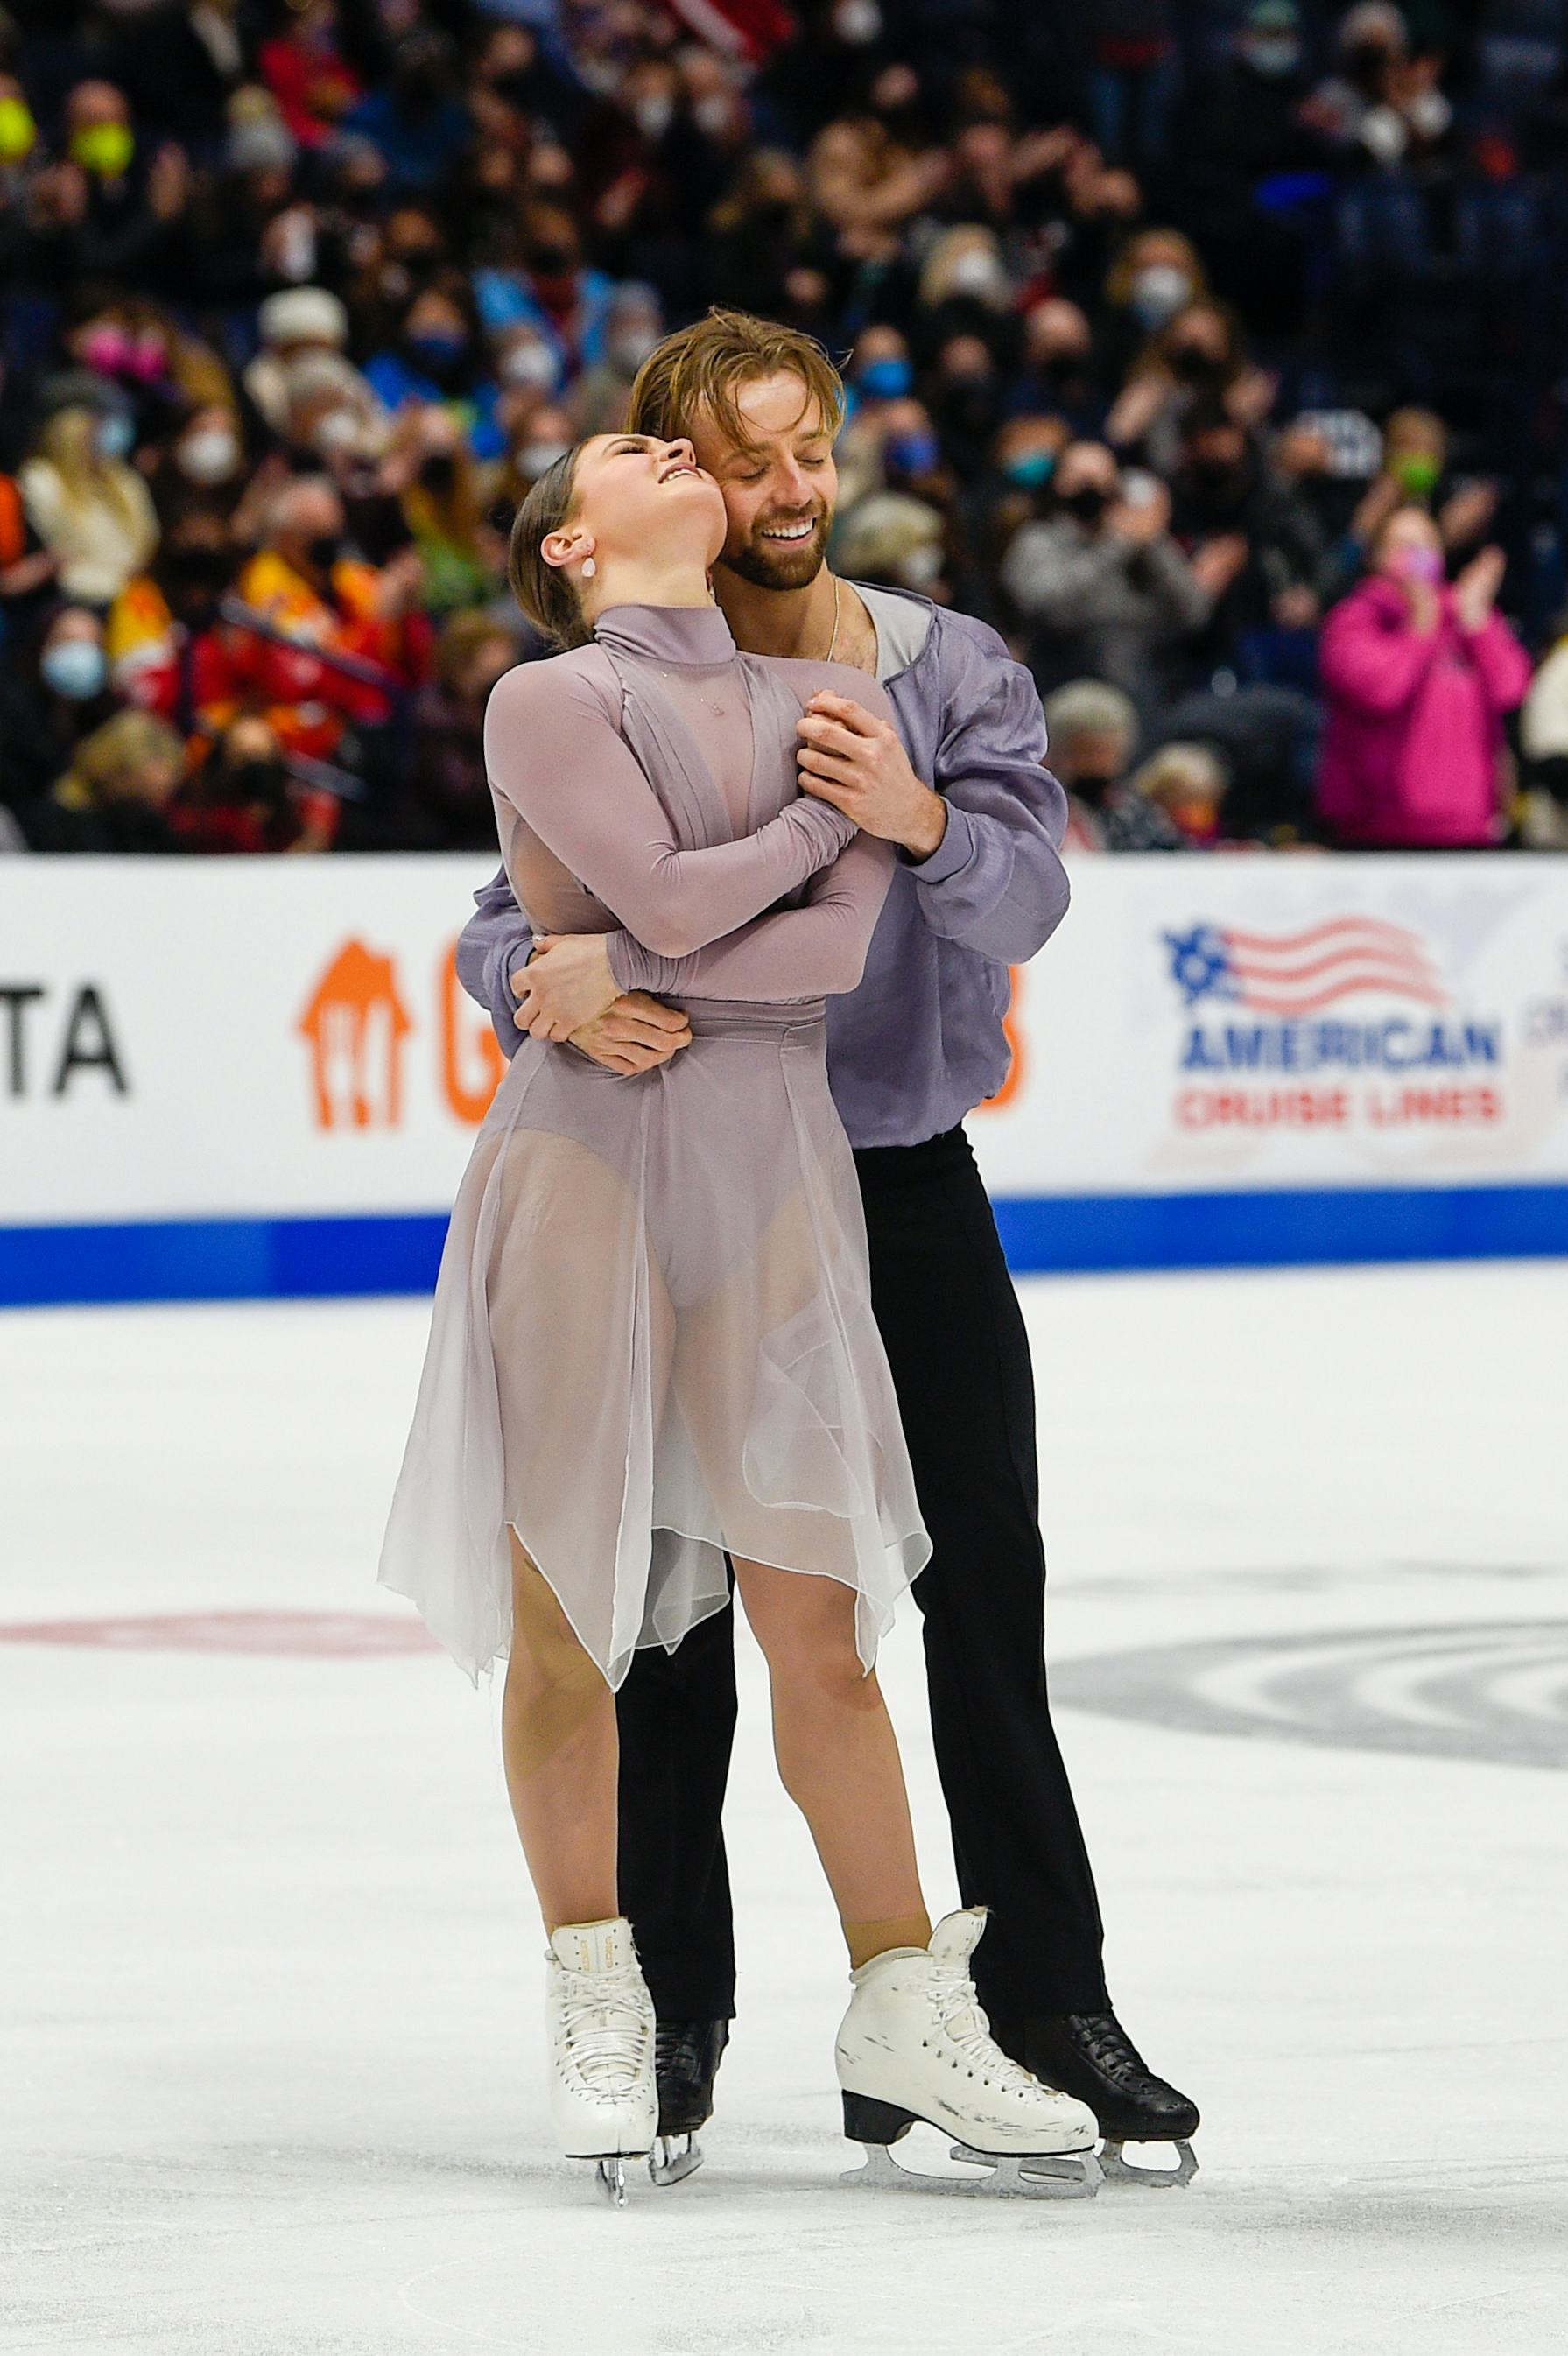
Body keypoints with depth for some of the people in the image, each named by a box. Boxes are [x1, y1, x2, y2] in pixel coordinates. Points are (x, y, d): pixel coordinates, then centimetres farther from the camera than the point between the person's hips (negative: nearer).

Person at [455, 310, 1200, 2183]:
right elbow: (501, 918, -9)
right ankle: (673, 2010, 13)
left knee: (984, 1592, 1)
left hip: (907, 1185, 1)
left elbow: (1024, 902, -15)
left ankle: (1045, 1996, 9)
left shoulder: (953, 673, -1)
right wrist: (548, 984, -33)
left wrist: (922, 822, -38)